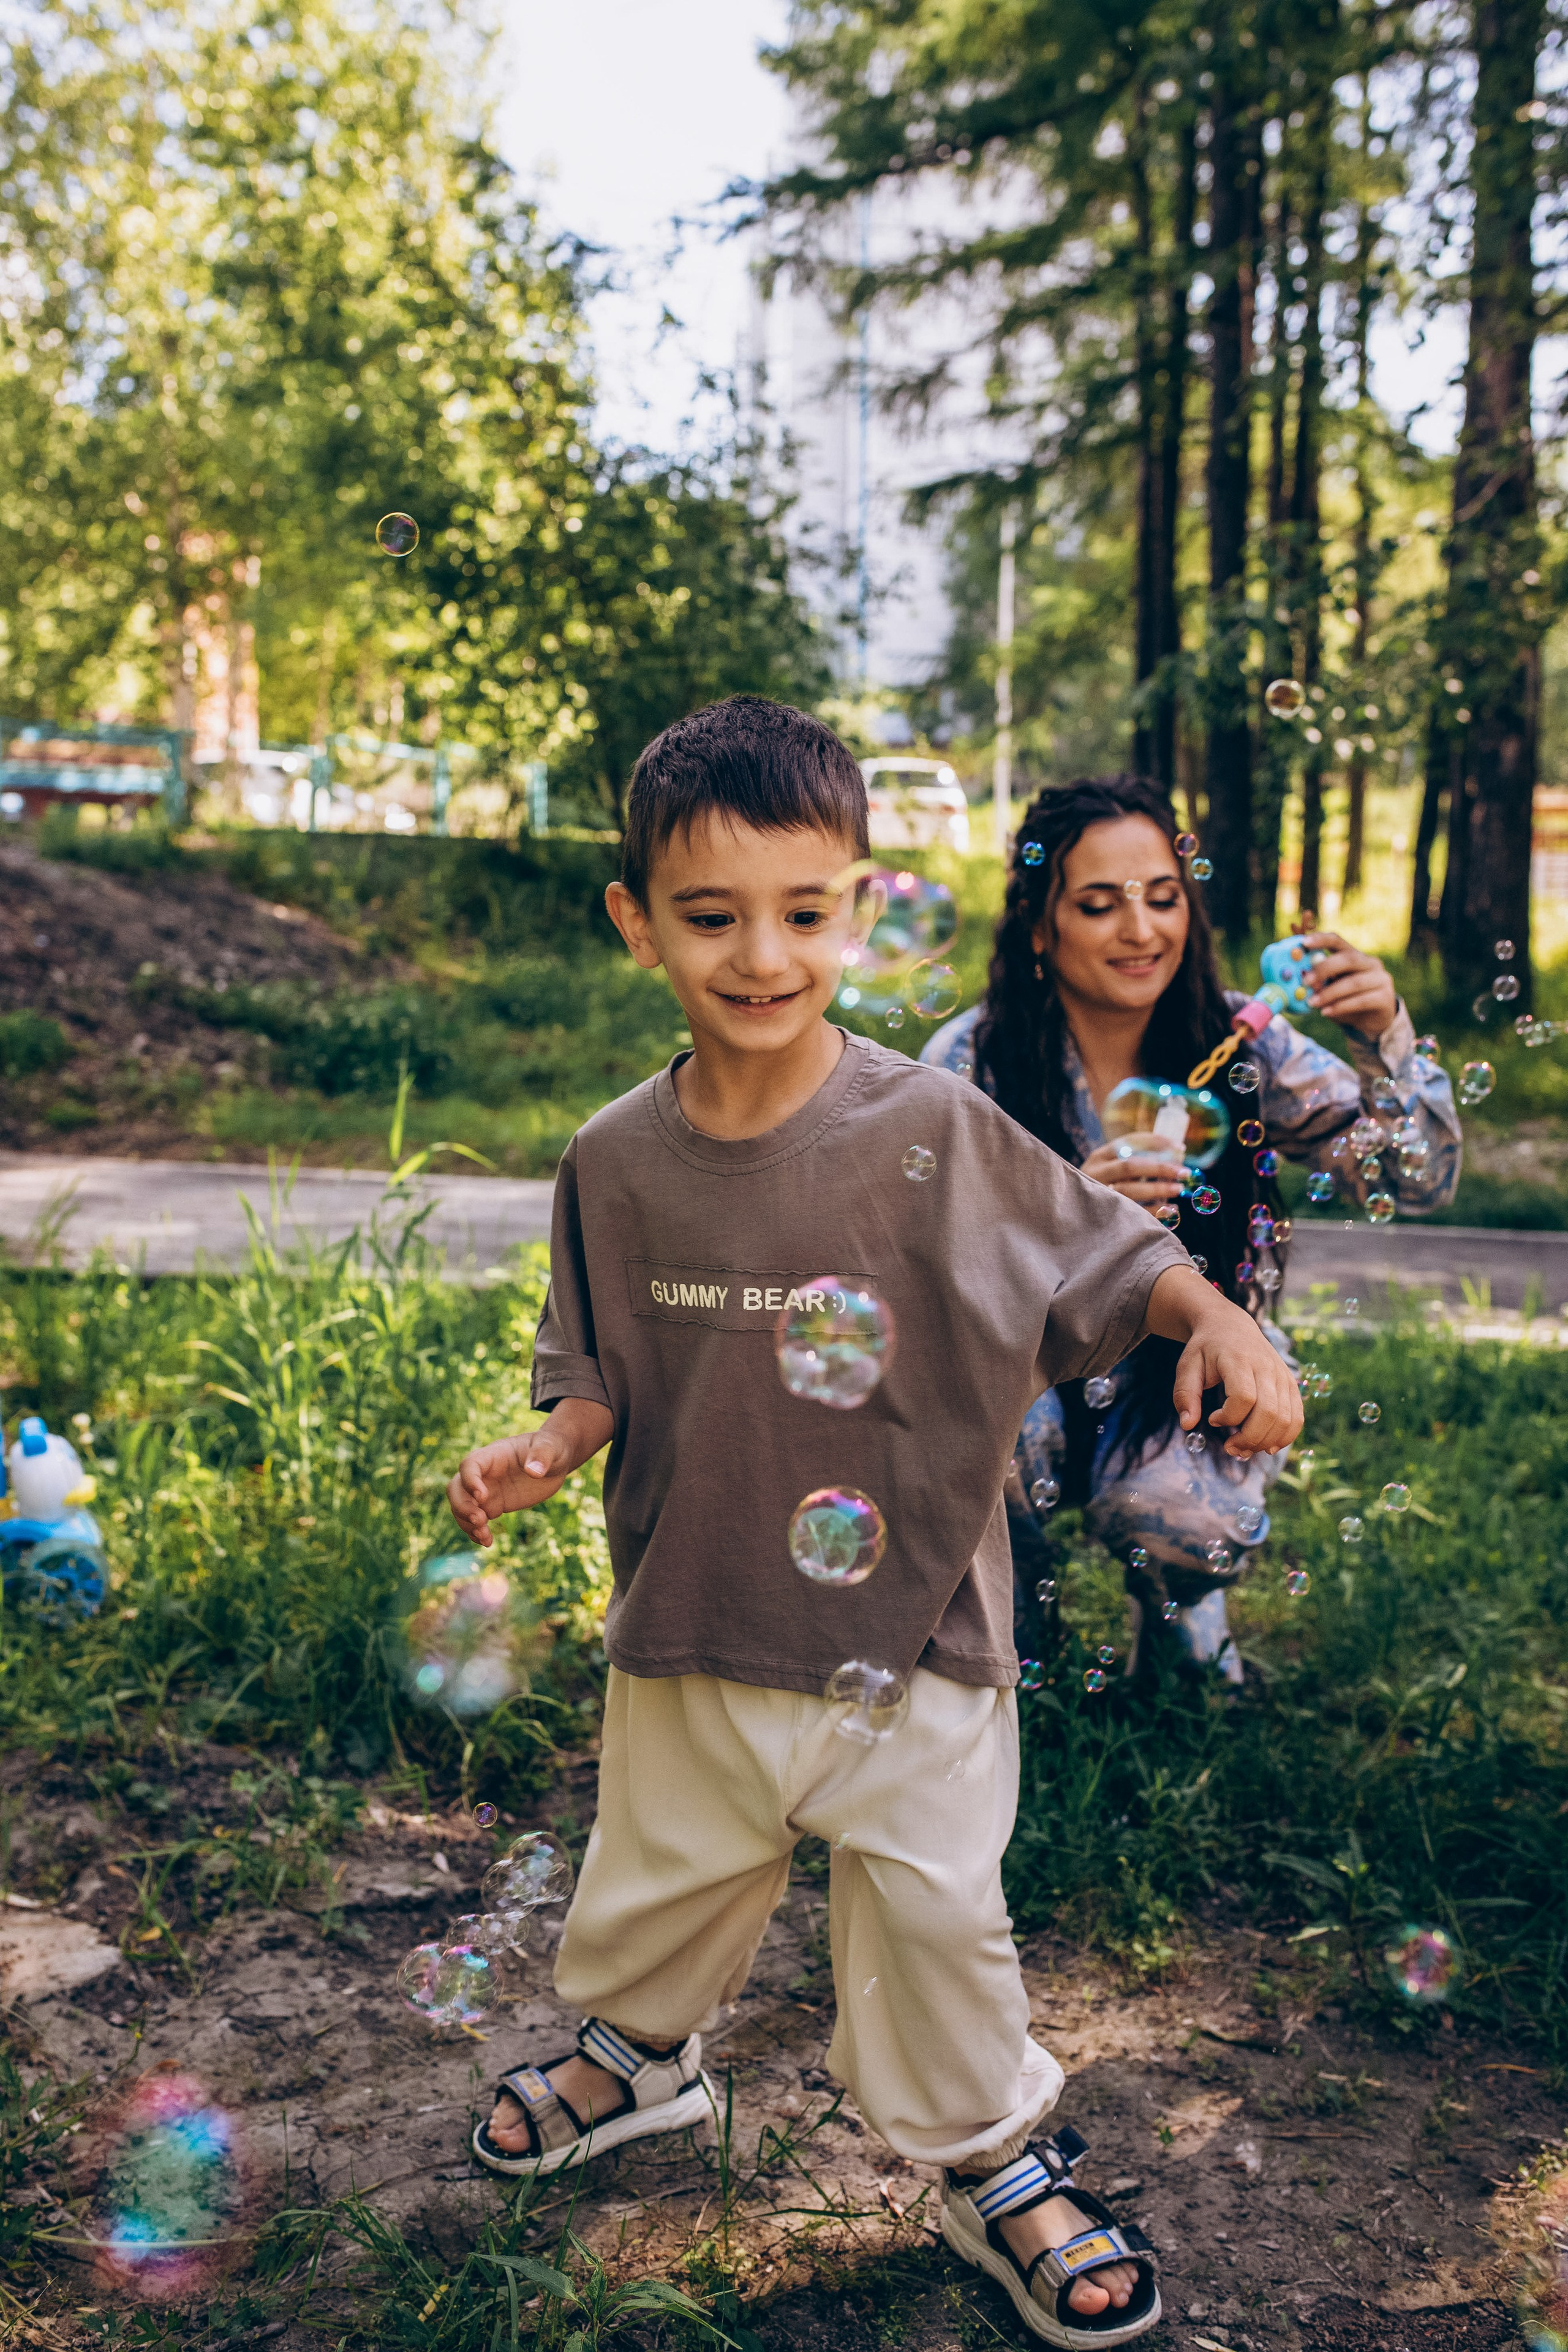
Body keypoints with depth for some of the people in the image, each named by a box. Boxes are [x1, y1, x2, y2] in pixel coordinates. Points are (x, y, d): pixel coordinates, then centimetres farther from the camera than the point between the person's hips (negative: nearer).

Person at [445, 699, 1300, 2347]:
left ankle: (992, 2162, 39)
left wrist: (1214, 1315, -27)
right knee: (657, 1874, 24)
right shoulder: (616, 1163, -7)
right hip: (690, 1617, 3)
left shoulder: (937, 1133, -17)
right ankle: (638, 2051, 56)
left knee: (936, 1910, 11)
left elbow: (1110, 1258, -8)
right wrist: (544, 1449, -15)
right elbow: (600, 1372, 4)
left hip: (913, 1625, -3)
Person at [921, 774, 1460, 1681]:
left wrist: (1384, 1038, -33)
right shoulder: (972, 1062, -14)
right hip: (1031, 1366, 0)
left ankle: (1181, 1607, 13)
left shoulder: (1242, 1042, -10)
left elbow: (1417, 1183, -15)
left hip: (1196, 1366, 1)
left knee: (1182, 1516, -28)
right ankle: (1008, 1605, 5)